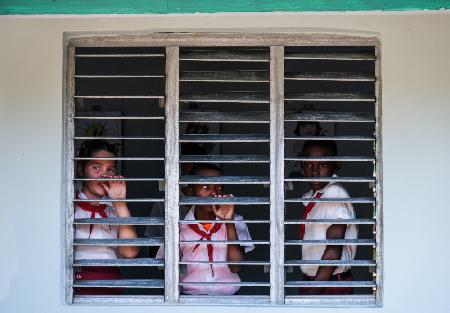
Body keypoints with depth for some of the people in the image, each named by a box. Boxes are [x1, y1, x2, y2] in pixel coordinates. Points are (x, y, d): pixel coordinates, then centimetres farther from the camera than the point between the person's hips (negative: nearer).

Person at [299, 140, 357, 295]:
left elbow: (334, 250, -20)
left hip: (332, 286, -7)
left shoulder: (335, 193, -15)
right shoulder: (309, 197, 9)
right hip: (312, 281, 7)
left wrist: (312, 293, -21)